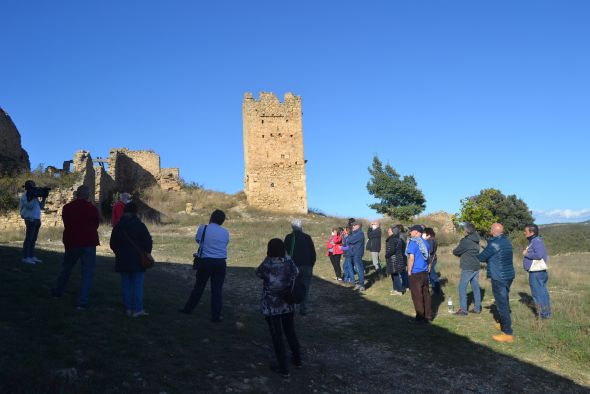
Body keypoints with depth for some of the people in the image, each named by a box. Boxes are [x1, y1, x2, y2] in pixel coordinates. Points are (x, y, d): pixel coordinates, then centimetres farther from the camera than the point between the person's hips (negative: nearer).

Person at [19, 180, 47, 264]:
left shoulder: (33, 195, 19)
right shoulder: (25, 196, -6)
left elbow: (40, 206, 19)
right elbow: (30, 206, -20)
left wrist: (43, 198, 9)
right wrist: (34, 197, -20)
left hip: (37, 219, 9)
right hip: (30, 219, -9)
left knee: (33, 239, 11)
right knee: (28, 239, -9)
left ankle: (32, 256, 16)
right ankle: (25, 257, -8)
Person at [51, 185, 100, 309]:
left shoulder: (67, 207, 1)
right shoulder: (92, 208, -10)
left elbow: (66, 224, 11)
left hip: (71, 242, 4)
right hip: (88, 243, -4)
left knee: (66, 268, 24)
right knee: (88, 271, -1)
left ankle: (58, 291, 40)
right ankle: (83, 301, -7)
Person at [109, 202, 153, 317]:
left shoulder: (118, 226, 4)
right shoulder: (140, 225, -8)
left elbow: (112, 244, 12)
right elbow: (148, 242, -8)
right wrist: (146, 254, 6)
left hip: (122, 260, 4)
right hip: (137, 260, -4)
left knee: (126, 284, 10)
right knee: (138, 284, -1)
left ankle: (128, 308, 12)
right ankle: (138, 309, -4)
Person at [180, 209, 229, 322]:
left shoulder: (203, 228, -5)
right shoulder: (225, 232, 0)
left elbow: (197, 240, 10)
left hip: (205, 262, 0)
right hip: (220, 263, 0)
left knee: (199, 287, 16)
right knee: (217, 289, 6)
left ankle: (188, 309, 30)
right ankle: (216, 316, 9)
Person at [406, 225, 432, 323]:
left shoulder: (413, 242, -13)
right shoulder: (425, 242, 10)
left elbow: (411, 258, -17)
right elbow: (428, 257, 17)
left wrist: (409, 271, -9)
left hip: (416, 273, -7)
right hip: (425, 273, 7)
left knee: (417, 296, 0)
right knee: (426, 294, 14)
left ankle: (420, 318, 5)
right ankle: (428, 316, 21)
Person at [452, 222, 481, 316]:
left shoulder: (465, 241, -16)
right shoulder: (476, 240, 9)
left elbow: (455, 252, -7)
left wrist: (454, 250, 13)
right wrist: (462, 254, 8)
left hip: (468, 268, -8)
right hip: (476, 267, 8)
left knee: (462, 288, -3)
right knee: (475, 287, 13)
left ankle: (463, 309, -4)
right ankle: (477, 308, 19)